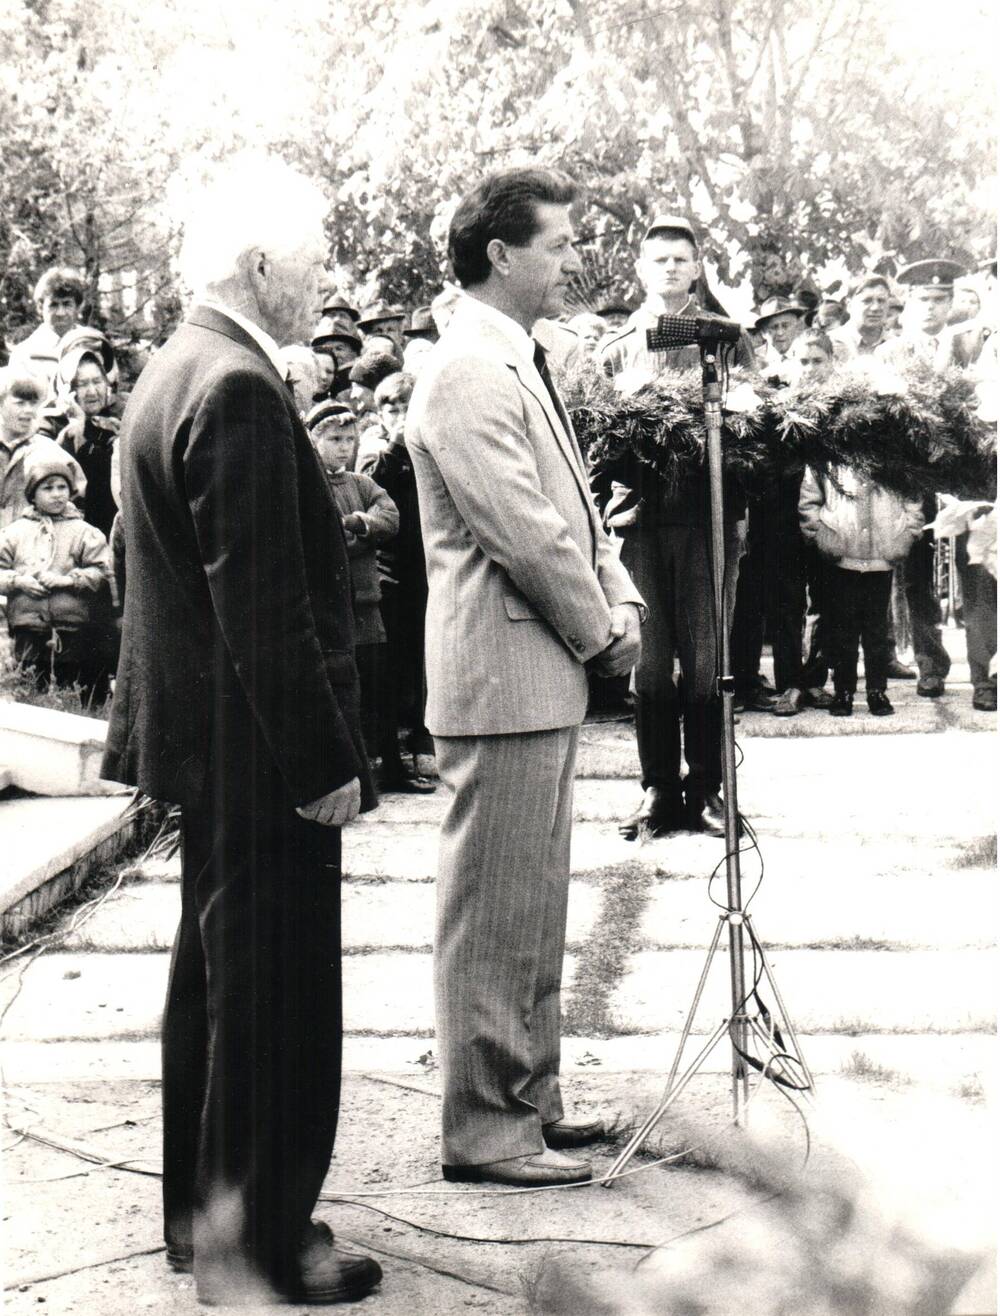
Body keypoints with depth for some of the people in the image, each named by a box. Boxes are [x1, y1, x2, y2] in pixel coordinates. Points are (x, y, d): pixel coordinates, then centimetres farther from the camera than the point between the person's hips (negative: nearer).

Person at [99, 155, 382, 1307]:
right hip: (257, 749, -11)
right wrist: (324, 763, -20)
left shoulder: (170, 375, 12)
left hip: (204, 738, 11)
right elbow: (265, 608, -24)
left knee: (215, 978, 19)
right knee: (275, 993, 0)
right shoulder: (240, 390, -20)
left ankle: (204, 1216, 32)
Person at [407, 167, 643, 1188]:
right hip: (501, 680, -11)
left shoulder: (518, 364, 17)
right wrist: (600, 633, -9)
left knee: (535, 905, 17)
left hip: (545, 676, 11)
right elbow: (527, 534, -21)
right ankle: (482, 1130, 9)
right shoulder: (465, 375, -17)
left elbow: (571, 507, 19)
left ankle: (528, 1097, 30)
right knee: (494, 912, -2)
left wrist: (621, 602, 5)